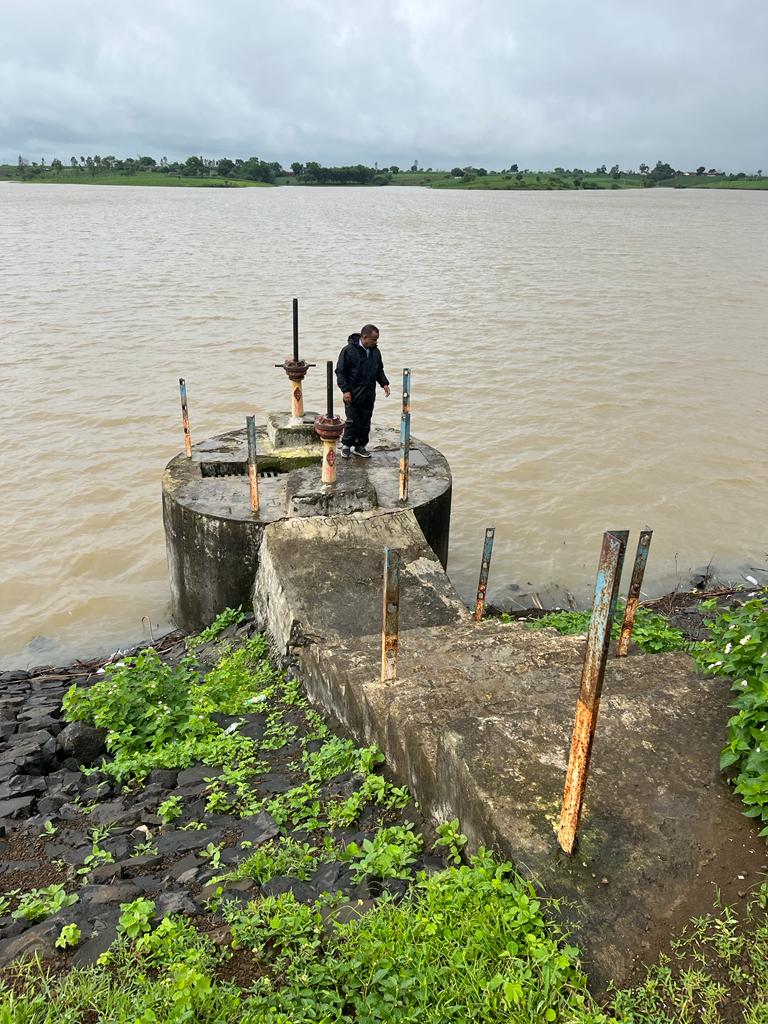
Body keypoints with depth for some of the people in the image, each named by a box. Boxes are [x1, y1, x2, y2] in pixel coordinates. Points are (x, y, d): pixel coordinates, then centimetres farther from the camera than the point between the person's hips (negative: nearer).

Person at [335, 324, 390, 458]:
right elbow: (340, 372, -9)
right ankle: (346, 445, 14)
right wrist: (345, 390, -15)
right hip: (353, 394, -6)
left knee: (365, 422, 9)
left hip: (369, 394, 6)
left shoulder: (375, 351, 8)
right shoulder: (348, 350, -12)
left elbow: (379, 370, 21)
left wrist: (384, 383, 5)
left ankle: (360, 446, 21)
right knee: (352, 421, -3)